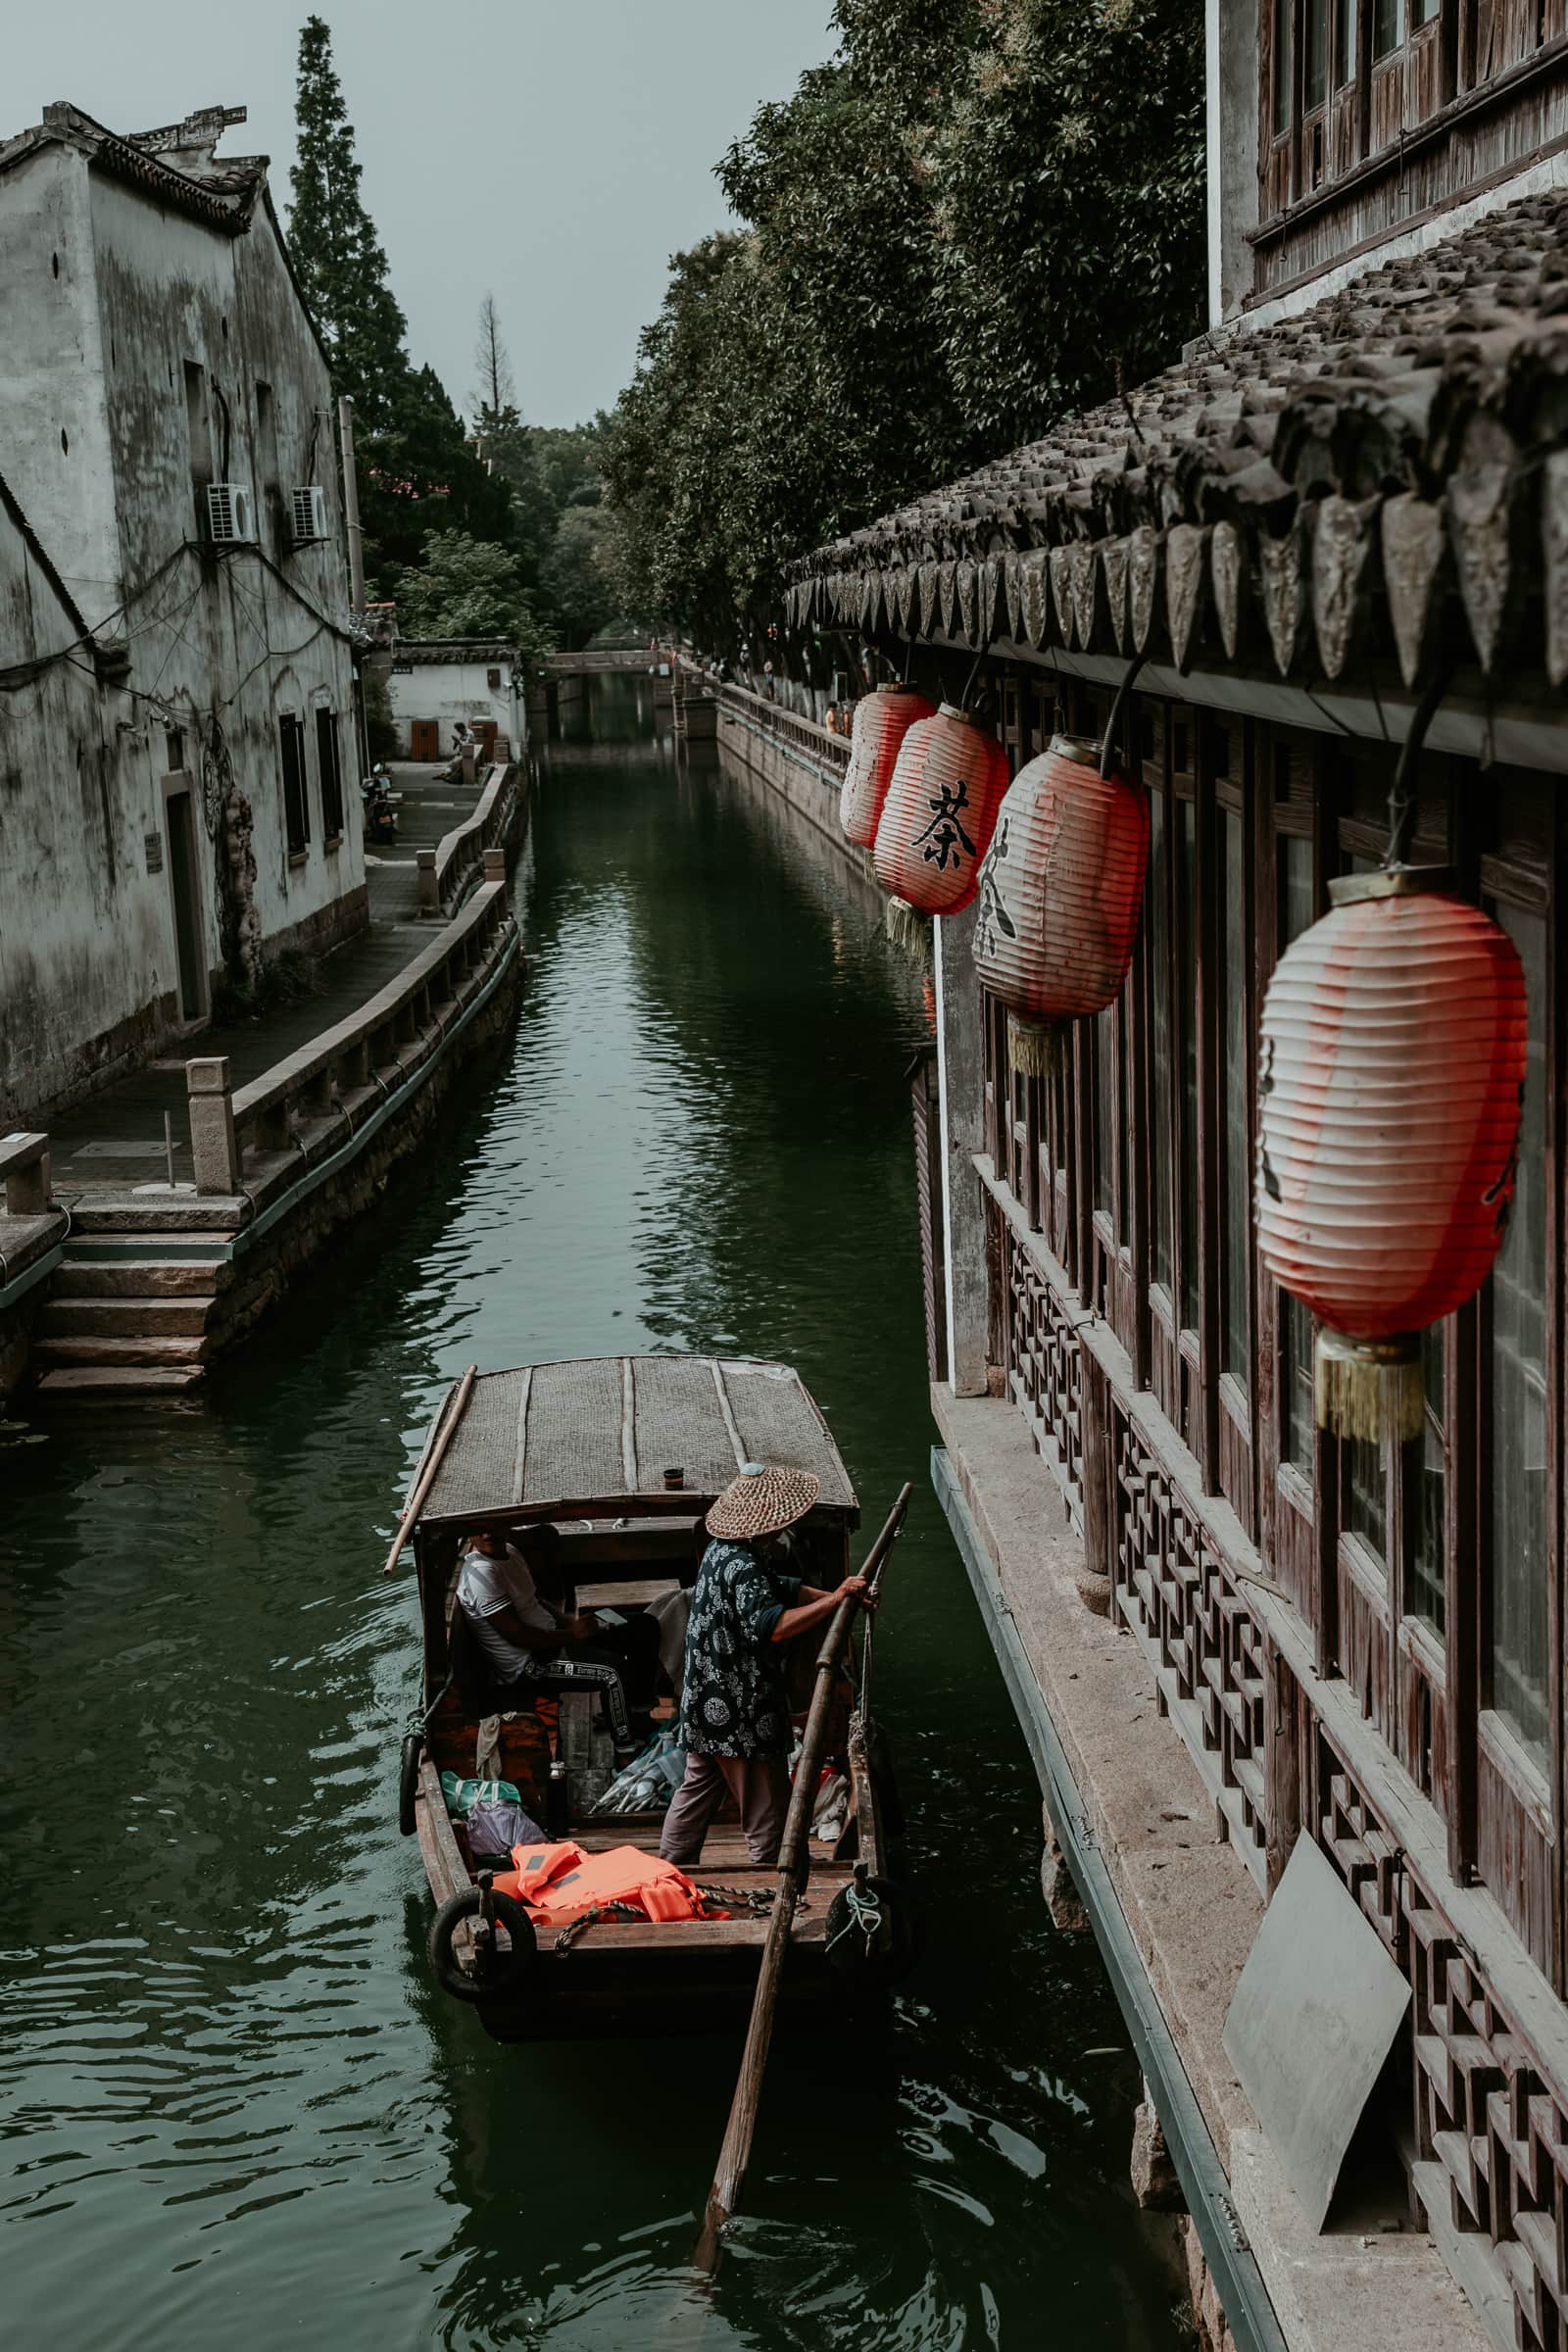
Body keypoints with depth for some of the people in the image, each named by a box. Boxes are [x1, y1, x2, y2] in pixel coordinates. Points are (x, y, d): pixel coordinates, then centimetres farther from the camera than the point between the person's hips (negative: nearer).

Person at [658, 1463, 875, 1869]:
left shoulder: (723, 1549, 5)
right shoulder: (742, 1567, -26)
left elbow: (781, 1588, 15)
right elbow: (771, 1626, -40)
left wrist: (841, 1595, 3)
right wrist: (835, 1600, -39)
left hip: (708, 1705, 10)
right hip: (744, 1714, -10)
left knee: (697, 1789, 20)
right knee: (766, 1809, 3)